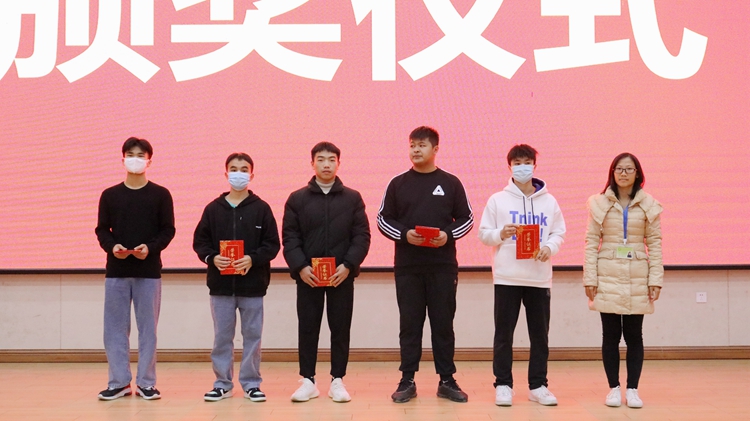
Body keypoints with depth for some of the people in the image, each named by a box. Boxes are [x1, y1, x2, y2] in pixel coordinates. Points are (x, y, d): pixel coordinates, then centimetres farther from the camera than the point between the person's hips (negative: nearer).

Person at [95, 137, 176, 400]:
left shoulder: (160, 195, 3)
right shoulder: (110, 195, 8)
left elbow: (168, 230, 1)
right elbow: (102, 230, 8)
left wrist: (150, 247, -16)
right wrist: (112, 246, -12)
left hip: (148, 270, -2)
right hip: (116, 270, 2)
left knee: (147, 328, 2)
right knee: (115, 328, 4)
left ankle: (146, 383, 11)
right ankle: (119, 382, 13)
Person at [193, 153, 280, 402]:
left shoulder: (261, 208, 1)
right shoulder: (213, 208, 6)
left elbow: (272, 245, -1)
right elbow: (200, 241, 8)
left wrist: (253, 259, -16)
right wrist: (212, 258, -11)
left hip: (252, 284, -1)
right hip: (221, 284, 1)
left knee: (252, 335, 5)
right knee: (222, 336, 7)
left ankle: (251, 383, 15)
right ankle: (222, 383, 17)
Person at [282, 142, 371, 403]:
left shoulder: (353, 198, 6)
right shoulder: (297, 199, 6)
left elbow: (362, 236, 0)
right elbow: (290, 237, 1)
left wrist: (348, 265, -13)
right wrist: (300, 267, -13)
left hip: (341, 276, 0)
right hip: (307, 276, 0)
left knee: (341, 328, 4)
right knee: (308, 328, 4)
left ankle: (337, 380, 13)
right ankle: (308, 380, 13)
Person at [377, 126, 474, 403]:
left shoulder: (451, 183, 5)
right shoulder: (398, 183, 5)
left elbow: (466, 219, 7)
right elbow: (383, 220, 6)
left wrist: (448, 235, -11)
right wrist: (404, 234, -12)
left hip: (443, 266, 0)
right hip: (407, 266, 0)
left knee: (443, 324, 5)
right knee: (409, 324, 4)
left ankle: (447, 381, 14)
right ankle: (407, 381, 12)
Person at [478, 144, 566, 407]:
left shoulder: (549, 201, 8)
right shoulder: (497, 200, 2)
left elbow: (559, 233, 8)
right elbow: (484, 234, 2)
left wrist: (550, 247, -12)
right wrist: (500, 234, -18)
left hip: (540, 277, 2)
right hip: (507, 277, -2)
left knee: (540, 335, 7)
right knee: (504, 334, 2)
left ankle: (538, 386, 17)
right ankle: (503, 385, 11)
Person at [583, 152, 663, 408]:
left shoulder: (648, 205, 5)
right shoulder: (599, 203, 2)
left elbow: (655, 243, 4)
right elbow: (591, 242, 0)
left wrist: (656, 279, -3)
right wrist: (590, 278, -5)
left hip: (637, 278, 1)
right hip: (608, 277, 0)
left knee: (634, 335, 4)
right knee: (611, 335, 3)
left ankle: (632, 389, 14)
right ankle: (614, 388, 14)